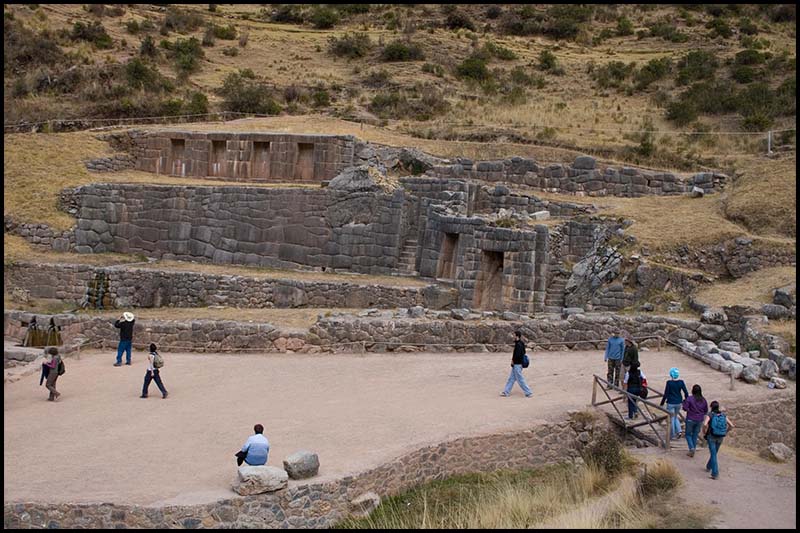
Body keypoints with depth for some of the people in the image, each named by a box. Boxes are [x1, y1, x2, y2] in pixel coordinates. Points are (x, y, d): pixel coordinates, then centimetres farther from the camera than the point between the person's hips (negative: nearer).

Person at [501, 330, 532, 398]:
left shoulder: (518, 345, -20)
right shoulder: (521, 344, 10)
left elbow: (517, 355, -28)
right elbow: (523, 353, 18)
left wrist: (513, 360, -11)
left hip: (517, 364, -10)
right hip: (516, 364, 10)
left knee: (520, 379, -3)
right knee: (511, 378, 15)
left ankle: (529, 393, 3)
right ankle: (506, 392, 21)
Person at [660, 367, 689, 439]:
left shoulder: (669, 383, -16)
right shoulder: (681, 382, -6)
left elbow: (666, 394, -13)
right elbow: (686, 393, -3)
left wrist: (662, 403, -2)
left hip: (671, 403, -4)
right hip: (679, 403, 4)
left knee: (672, 418, 10)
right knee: (675, 417, 23)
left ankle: (673, 435, 16)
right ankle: (679, 431, 8)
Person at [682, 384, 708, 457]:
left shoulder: (689, 399, -14)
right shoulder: (703, 400, -1)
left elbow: (685, 408, -14)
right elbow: (706, 411, 7)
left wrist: (684, 402, 4)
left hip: (690, 420, -4)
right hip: (699, 420, 4)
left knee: (688, 434, 11)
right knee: (695, 435, 15)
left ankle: (692, 448, -10)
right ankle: (692, 452, 19)